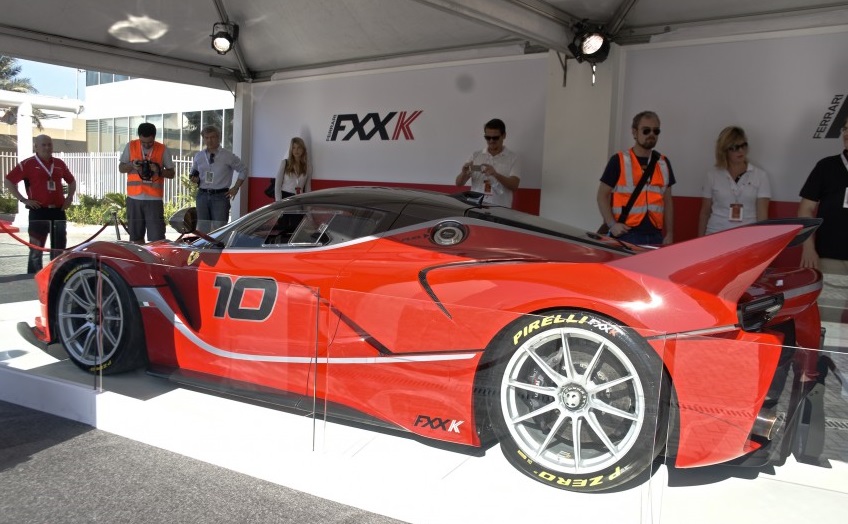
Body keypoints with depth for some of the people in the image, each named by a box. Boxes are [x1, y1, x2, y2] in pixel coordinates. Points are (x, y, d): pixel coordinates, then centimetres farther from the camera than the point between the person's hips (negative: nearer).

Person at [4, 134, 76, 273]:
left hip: (58, 211, 5)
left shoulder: (59, 163, 12)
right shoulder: (28, 164, -2)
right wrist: (23, 200, -8)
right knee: (36, 250, -2)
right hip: (38, 212, -5)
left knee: (59, 249, 9)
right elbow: (9, 181, -3)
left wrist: (69, 197, 12)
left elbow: (71, 181, 27)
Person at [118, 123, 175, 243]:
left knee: (157, 239, -8)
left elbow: (171, 173, 5)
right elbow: (121, 168, 11)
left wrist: (159, 170, -15)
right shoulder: (130, 146, 5)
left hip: (154, 199, -3)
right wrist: (132, 165, -10)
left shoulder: (163, 149, 1)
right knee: (136, 236, 12)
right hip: (134, 198, 3)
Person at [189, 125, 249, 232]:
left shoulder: (227, 156, 0)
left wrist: (235, 188, 1)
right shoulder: (198, 157, 11)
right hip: (202, 195, 4)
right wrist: (195, 179, -1)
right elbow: (193, 174, 23)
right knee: (202, 230, 4)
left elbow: (243, 170, 7)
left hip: (220, 196, -4)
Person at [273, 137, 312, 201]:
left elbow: (308, 186, 10)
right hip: (285, 197, -2)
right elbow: (277, 184, 1)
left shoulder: (308, 165, 5)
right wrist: (279, 202, -6)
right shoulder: (285, 163, 0)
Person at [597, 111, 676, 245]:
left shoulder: (664, 163, 13)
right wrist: (612, 224, -14)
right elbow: (603, 195, -2)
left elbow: (667, 201, 16)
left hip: (655, 236, 5)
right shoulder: (619, 161, -3)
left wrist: (669, 234, 9)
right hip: (626, 234, -4)